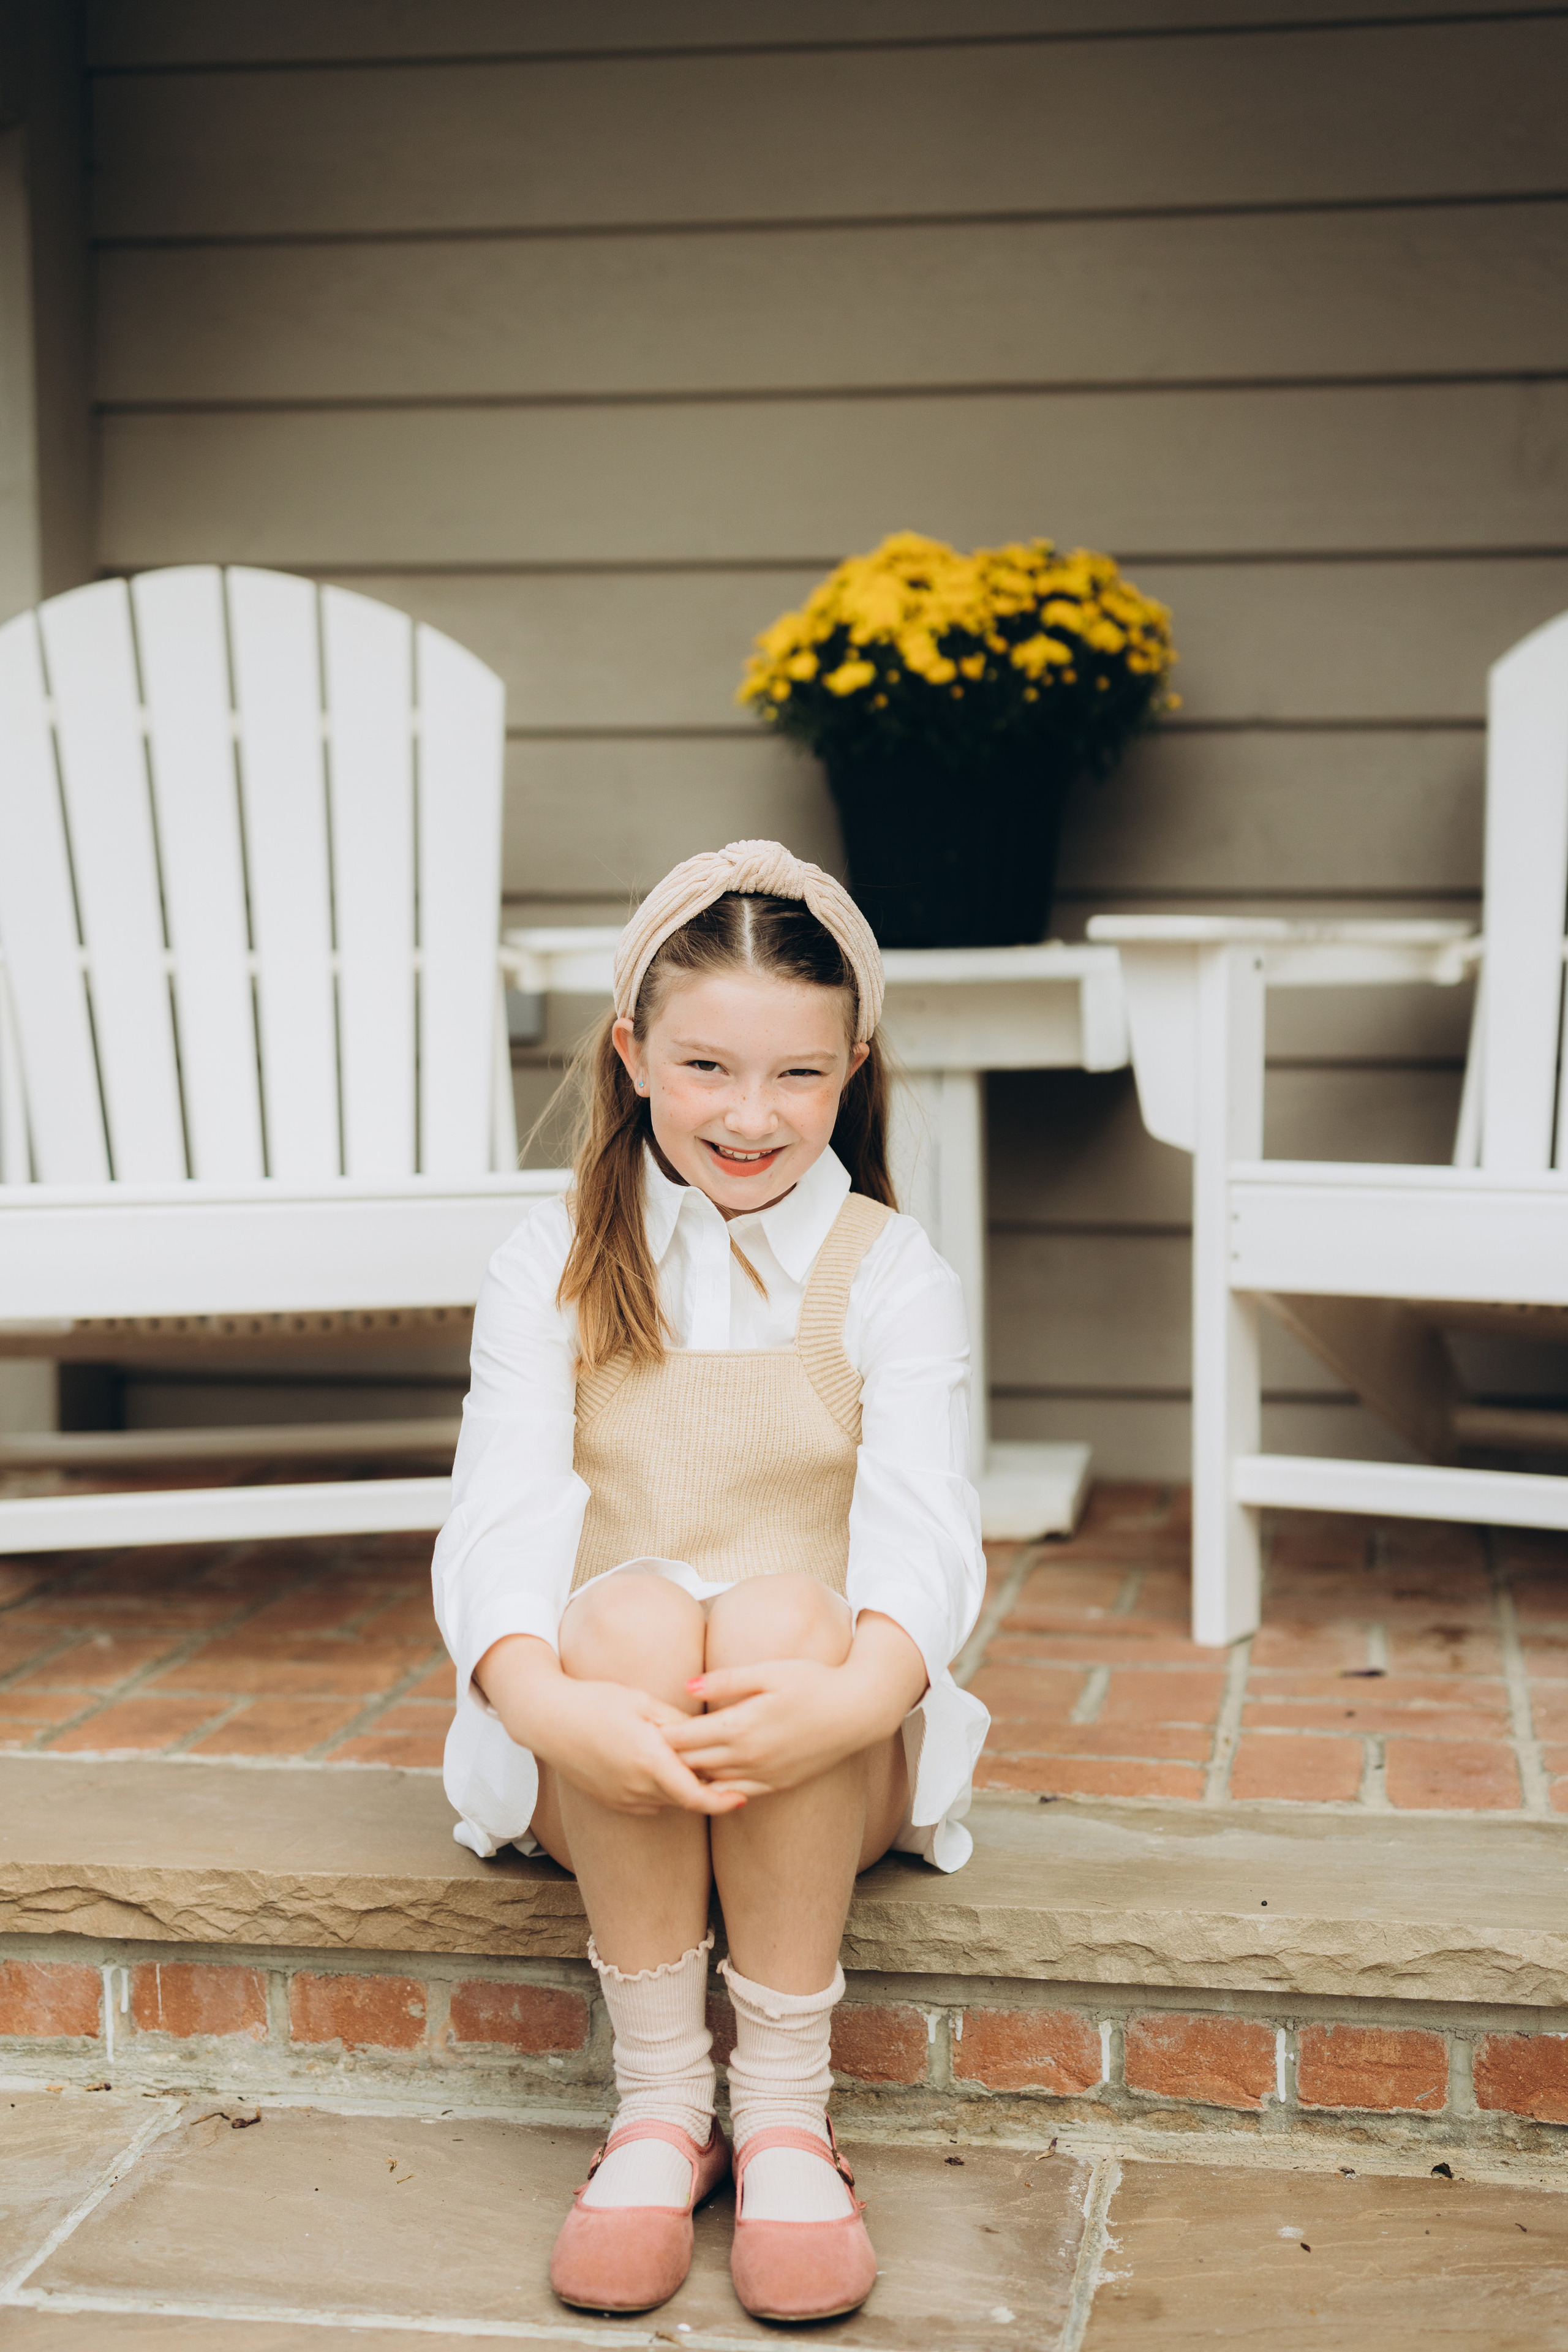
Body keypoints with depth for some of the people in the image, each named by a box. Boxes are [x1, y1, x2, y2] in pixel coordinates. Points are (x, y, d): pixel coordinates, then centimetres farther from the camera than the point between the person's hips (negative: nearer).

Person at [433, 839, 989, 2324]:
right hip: (598, 1760, 1)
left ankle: (786, 2108, -19)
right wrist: (549, 1707, -32)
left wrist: (855, 1695, -37)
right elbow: (498, 1517, -10)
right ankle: (657, 2101, -19)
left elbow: (922, 1529, -14)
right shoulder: (553, 1266, 4)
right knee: (632, 1613, -31)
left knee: (780, 1612, -32)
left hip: (831, 1767, 0)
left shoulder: (891, 1276, 2)